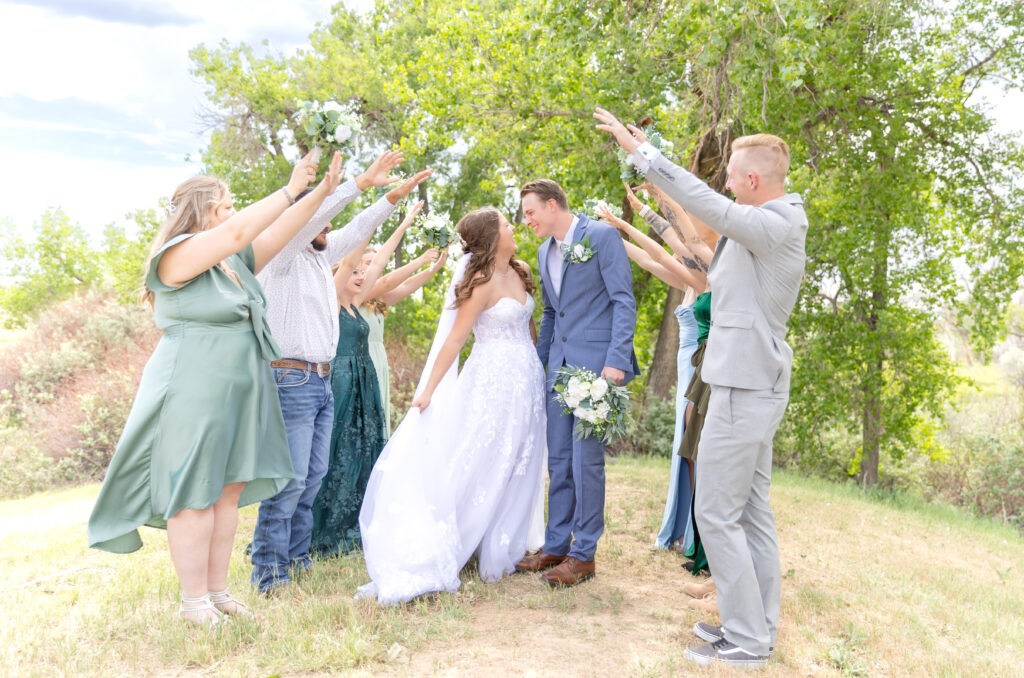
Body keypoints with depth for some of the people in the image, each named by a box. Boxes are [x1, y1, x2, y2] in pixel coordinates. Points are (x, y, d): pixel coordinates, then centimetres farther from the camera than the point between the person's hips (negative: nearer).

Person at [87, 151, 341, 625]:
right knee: (194, 497, -1)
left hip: (239, 395, 8)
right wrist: (290, 190, -17)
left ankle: (217, 589, 19)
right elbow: (238, 232, -23)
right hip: (193, 395, -8)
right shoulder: (178, 256, -10)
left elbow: (279, 234, 12)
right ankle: (194, 601, 9)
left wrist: (321, 193, 5)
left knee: (229, 493, 9)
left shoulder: (237, 262, 14)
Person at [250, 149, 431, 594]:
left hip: (322, 382, 9)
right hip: (292, 381, -9)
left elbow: (356, 231, 23)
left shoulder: (319, 257, 17)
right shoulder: (282, 255, -6)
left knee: (314, 475, 11)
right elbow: (312, 213, -21)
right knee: (291, 478, -10)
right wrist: (361, 182, -24)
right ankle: (268, 569, -1)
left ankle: (295, 556, 21)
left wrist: (394, 196, 15)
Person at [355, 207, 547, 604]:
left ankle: (501, 551, 22)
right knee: (484, 465, -5)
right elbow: (454, 339, -14)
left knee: (516, 469, 10)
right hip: (494, 381, -7)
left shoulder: (520, 274, 10)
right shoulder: (482, 282, -12)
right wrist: (428, 391, -15)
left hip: (527, 383, 7)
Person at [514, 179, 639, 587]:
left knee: (586, 459, -4)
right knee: (558, 460, 11)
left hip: (597, 363, -7)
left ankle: (584, 554, 8)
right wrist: (536, 362, 20)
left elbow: (624, 303, -11)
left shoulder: (601, 236, -6)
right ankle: (556, 546, 21)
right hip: (560, 365, 7)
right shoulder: (544, 252, 17)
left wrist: (616, 360, -20)